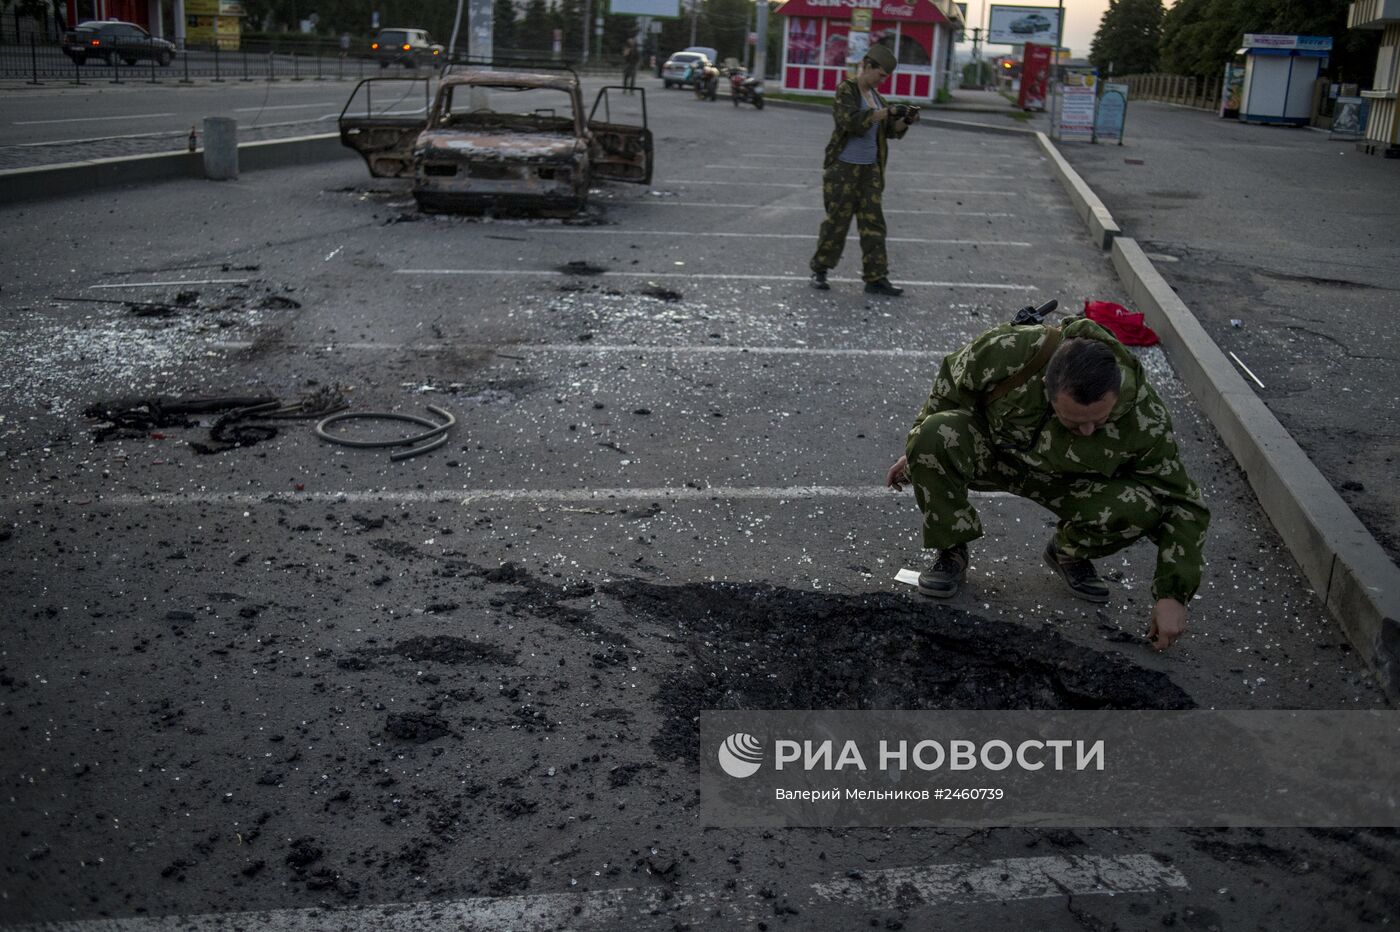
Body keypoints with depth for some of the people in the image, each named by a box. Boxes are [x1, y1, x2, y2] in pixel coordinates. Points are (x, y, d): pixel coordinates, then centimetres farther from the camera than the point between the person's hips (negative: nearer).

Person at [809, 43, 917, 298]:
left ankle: (876, 279, 3)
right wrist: (885, 112, -23)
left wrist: (905, 121, -3)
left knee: (873, 223, 2)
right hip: (844, 167, -7)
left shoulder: (874, 94, 13)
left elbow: (888, 130, 16)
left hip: (870, 168, 7)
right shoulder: (846, 90, -8)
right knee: (837, 221, 0)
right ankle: (819, 271, 16)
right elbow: (850, 121, -24)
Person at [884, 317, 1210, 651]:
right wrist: (917, 452, -1)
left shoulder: (1145, 423, -32)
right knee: (933, 435, -34)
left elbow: (1181, 505, -20)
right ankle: (950, 552, -9)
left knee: (1139, 508, -31)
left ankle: (1068, 552, 3)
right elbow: (951, 384, -11)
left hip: (1066, 480, 0)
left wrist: (1172, 594, -25)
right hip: (990, 448, 0)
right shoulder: (1008, 351, -34)